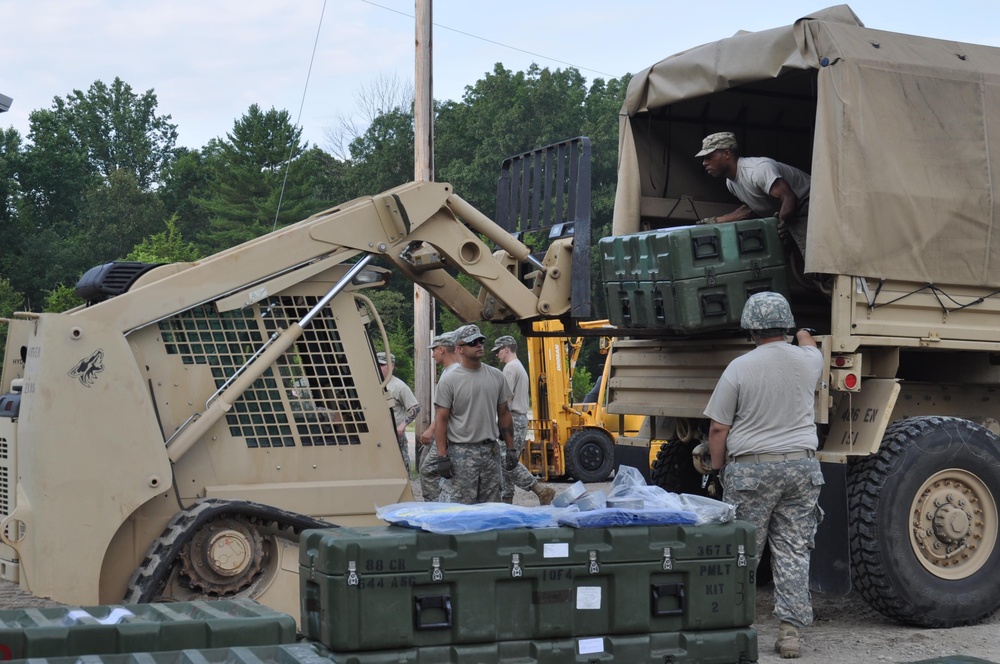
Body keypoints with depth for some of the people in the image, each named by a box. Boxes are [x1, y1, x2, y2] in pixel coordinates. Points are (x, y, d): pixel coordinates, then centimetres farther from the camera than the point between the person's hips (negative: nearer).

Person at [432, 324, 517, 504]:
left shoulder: (496, 376, 9)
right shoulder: (449, 380, -5)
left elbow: (504, 414, 14)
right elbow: (441, 420, -7)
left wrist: (510, 448, 10)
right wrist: (442, 456, -13)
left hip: (491, 451, 5)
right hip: (461, 454, -5)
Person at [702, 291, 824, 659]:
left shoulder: (739, 368, -8)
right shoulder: (807, 361, 3)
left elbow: (718, 428, -6)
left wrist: (719, 468, 8)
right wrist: (804, 336, 53)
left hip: (751, 468, -3)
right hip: (801, 465, 3)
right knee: (793, 552, 6)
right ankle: (790, 630, 5)